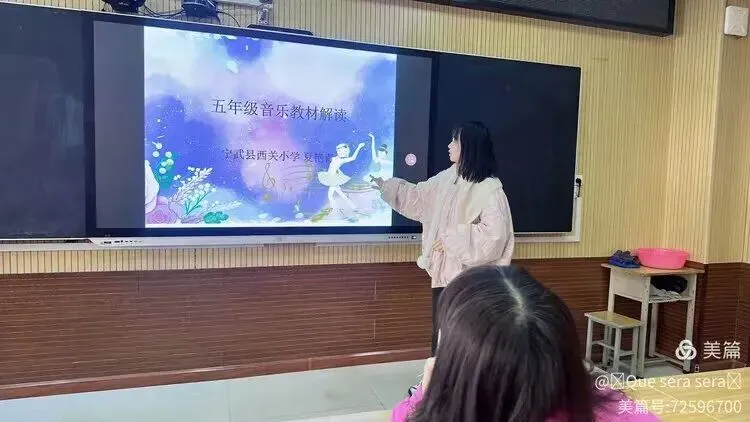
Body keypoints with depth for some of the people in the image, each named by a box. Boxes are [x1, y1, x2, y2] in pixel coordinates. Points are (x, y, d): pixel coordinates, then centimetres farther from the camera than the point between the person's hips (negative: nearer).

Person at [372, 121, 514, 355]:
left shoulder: (490, 189, -17)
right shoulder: (448, 178, 7)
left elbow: (495, 232, -23)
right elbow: (417, 196, 18)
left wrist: (452, 240, -18)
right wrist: (384, 185, 17)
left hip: (470, 275, -8)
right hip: (444, 270, 8)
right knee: (441, 331, 18)